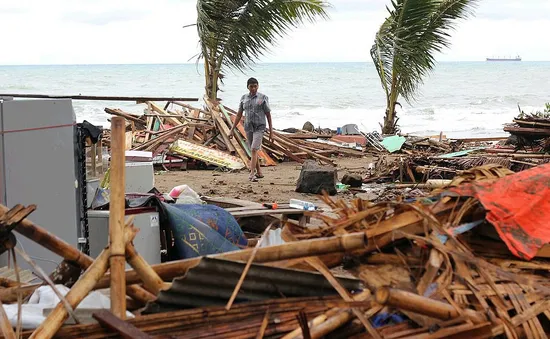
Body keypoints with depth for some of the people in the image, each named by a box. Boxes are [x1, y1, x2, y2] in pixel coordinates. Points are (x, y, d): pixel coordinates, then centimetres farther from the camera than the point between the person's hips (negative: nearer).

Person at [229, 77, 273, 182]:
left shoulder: (263, 98, -2)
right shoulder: (244, 98, 8)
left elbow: (268, 115, 0)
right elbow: (239, 115, 12)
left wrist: (271, 132, -3)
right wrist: (232, 130, 8)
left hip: (259, 127, -4)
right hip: (248, 128, 4)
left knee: (254, 150, -17)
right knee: (253, 151, 12)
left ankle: (251, 174, -21)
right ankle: (259, 172, 24)